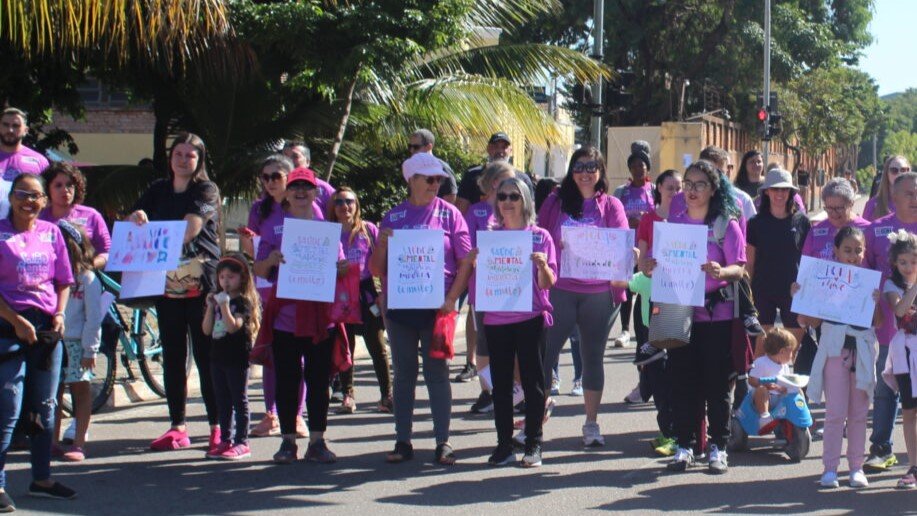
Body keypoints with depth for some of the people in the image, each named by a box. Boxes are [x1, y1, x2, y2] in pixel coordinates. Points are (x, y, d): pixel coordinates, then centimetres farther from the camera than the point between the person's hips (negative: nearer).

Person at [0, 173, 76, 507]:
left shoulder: (51, 232, 9)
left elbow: (63, 281, 13)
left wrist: (59, 314, -2)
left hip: (49, 326, 5)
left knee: (45, 407, 11)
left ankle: (41, 478, 22)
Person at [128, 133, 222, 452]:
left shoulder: (206, 190, -1)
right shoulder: (158, 190, 14)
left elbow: (190, 228, -17)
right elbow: (131, 228, 9)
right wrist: (135, 218, -15)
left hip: (201, 282, -5)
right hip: (166, 282, 5)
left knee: (206, 356, -3)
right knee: (172, 356, 6)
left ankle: (217, 426, 2)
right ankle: (177, 427, 12)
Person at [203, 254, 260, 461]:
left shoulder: (244, 301, -7)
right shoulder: (217, 299, 12)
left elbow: (233, 326, -21)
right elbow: (207, 330, 5)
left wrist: (224, 305, -24)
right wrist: (211, 307, -5)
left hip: (237, 359, -7)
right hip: (218, 356, 7)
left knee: (239, 401, -2)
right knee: (222, 402, 11)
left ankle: (242, 443, 1)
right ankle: (225, 440, 17)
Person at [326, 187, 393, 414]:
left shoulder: (369, 230, 2)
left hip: (366, 292, -1)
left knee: (377, 346, -1)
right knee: (344, 346, 7)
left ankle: (387, 395, 4)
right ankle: (347, 395, 16)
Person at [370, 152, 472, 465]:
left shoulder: (448, 214, 2)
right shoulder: (393, 217, 8)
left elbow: (466, 261, -2)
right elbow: (377, 268, 10)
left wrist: (451, 299, -12)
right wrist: (382, 244, -9)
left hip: (435, 307, -2)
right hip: (399, 307, 3)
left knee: (437, 373, 0)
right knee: (403, 374, 7)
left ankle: (443, 442, 3)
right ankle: (403, 441, 13)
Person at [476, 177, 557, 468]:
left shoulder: (540, 237, 2)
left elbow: (548, 283, -1)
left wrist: (542, 265, -20)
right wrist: (475, 263, -10)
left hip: (530, 318, -2)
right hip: (496, 319, 2)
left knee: (532, 381, 2)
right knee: (501, 383, 6)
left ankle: (533, 444, 9)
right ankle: (504, 445, 12)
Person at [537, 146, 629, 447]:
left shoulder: (611, 206, 5)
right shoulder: (556, 202, 7)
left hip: (600, 293, 0)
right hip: (560, 290, 0)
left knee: (593, 356, 9)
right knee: (544, 352, -6)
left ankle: (592, 423, 17)